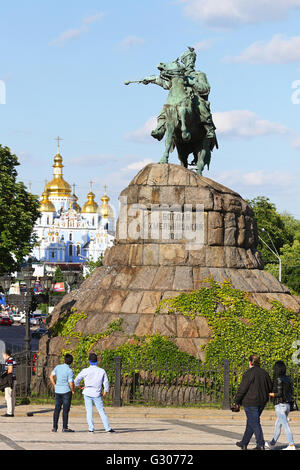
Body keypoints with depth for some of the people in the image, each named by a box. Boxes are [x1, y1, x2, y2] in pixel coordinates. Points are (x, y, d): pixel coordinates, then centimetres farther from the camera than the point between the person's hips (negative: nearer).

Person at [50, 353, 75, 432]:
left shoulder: (57, 367, 3)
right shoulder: (69, 371, -14)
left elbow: (51, 377, 11)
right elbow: (71, 383, -18)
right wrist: (73, 390, 0)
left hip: (58, 391, 5)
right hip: (66, 391, -5)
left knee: (57, 409, 11)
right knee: (66, 410, 0)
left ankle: (54, 427, 12)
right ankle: (65, 427, 1)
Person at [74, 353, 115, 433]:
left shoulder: (85, 371, -5)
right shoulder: (102, 371, -1)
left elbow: (76, 381, 1)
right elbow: (106, 383, 6)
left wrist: (79, 386, 23)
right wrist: (106, 391, 24)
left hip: (87, 393, -1)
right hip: (97, 394, 1)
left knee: (89, 411, 4)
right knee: (101, 411, 7)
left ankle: (91, 428, -3)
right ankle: (108, 428, 5)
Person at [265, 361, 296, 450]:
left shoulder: (278, 379, -14)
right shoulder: (288, 379, 6)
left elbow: (279, 393, -19)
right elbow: (291, 392, 9)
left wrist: (269, 394, -5)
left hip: (280, 405, -8)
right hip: (287, 405, 8)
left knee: (286, 426, -8)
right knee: (278, 425, 19)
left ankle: (292, 446, -12)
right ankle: (272, 444, 31)